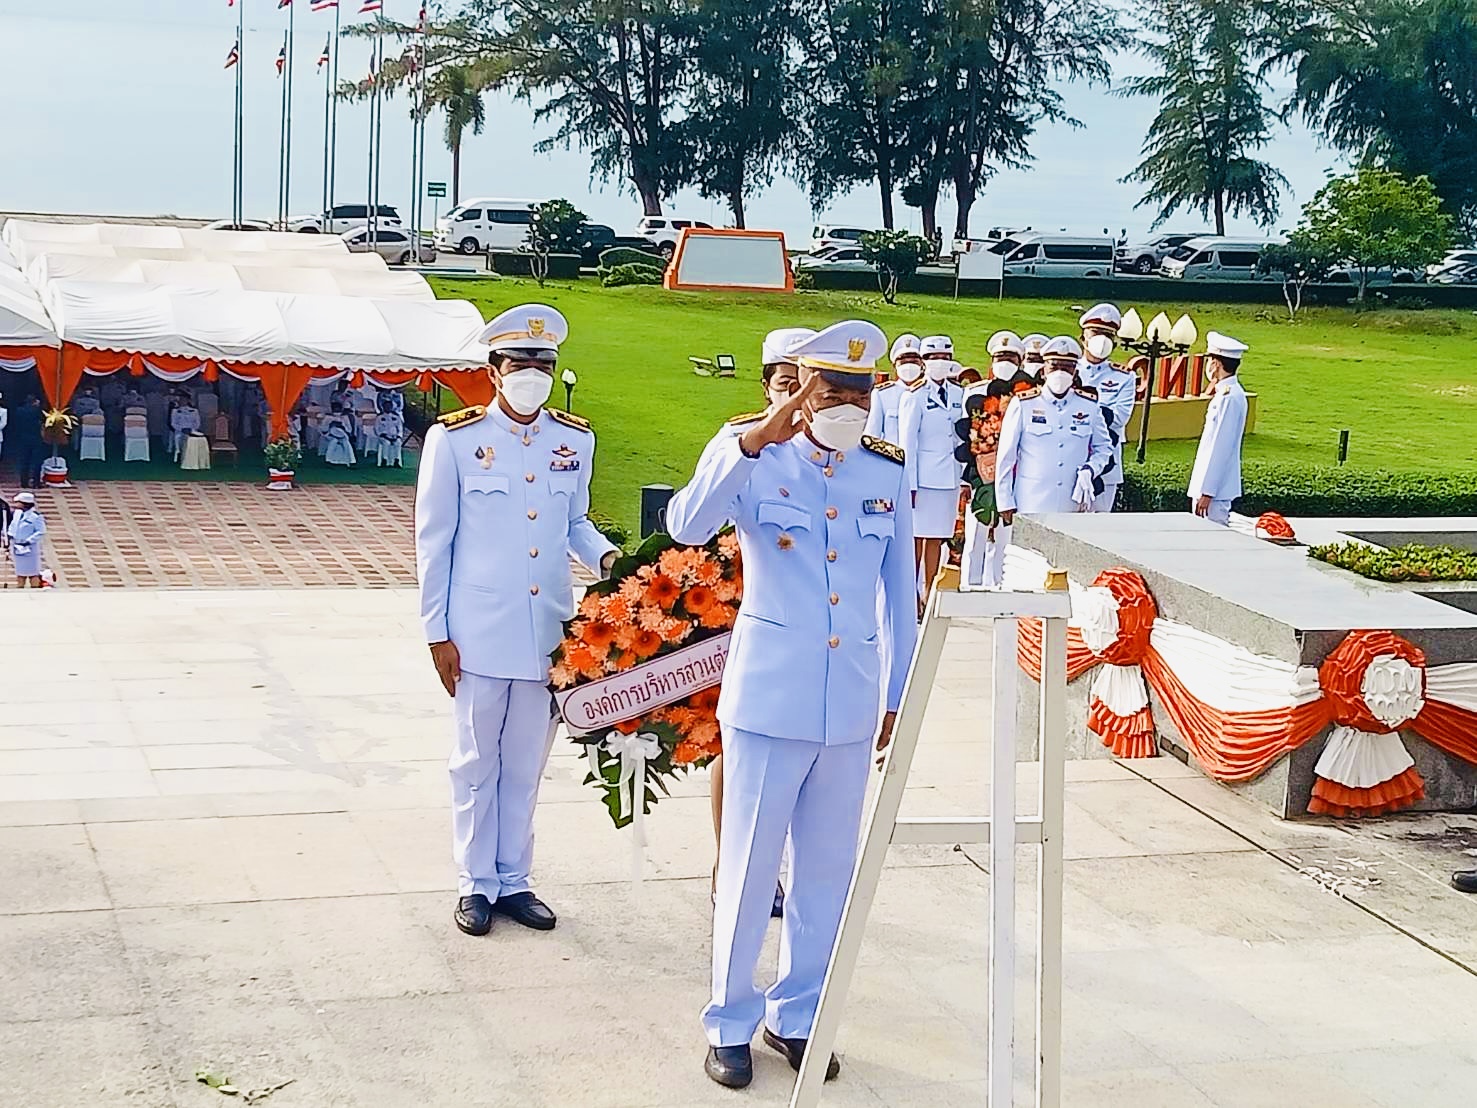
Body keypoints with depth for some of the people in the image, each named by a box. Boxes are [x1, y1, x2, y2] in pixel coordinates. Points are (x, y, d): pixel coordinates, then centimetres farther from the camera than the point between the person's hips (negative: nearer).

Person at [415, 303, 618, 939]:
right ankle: (476, 885, 20)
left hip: (548, 634, 3)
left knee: (526, 763, 12)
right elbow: (434, 541, -2)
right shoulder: (454, 439, -5)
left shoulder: (575, 441, 6)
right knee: (477, 763, 8)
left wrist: (606, 557, -5)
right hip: (479, 632, -3)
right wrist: (438, 633, -4)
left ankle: (514, 881, 25)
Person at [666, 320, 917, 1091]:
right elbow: (687, 525, -27)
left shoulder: (888, 474, 4)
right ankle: (730, 1023, 19)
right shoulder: (754, 460, -6)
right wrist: (751, 442, -37)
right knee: (749, 865, 4)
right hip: (769, 696, -4)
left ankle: (796, 1015, 28)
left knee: (828, 867, 12)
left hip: (852, 704, 4)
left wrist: (900, 694, 11)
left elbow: (899, 593, 11)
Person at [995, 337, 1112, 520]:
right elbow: (1005, 457, 3)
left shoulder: (1090, 406, 9)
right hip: (1031, 508, -2)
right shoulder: (1023, 405, 1)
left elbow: (1104, 448, 20)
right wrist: (1005, 503, 1)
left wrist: (1090, 470, -2)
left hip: (1074, 506, 2)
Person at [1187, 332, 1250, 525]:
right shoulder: (1223, 393, 13)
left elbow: (1221, 447, -20)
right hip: (1207, 486, 10)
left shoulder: (1230, 397, -17)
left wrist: (1207, 492, -20)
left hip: (1214, 488, -10)